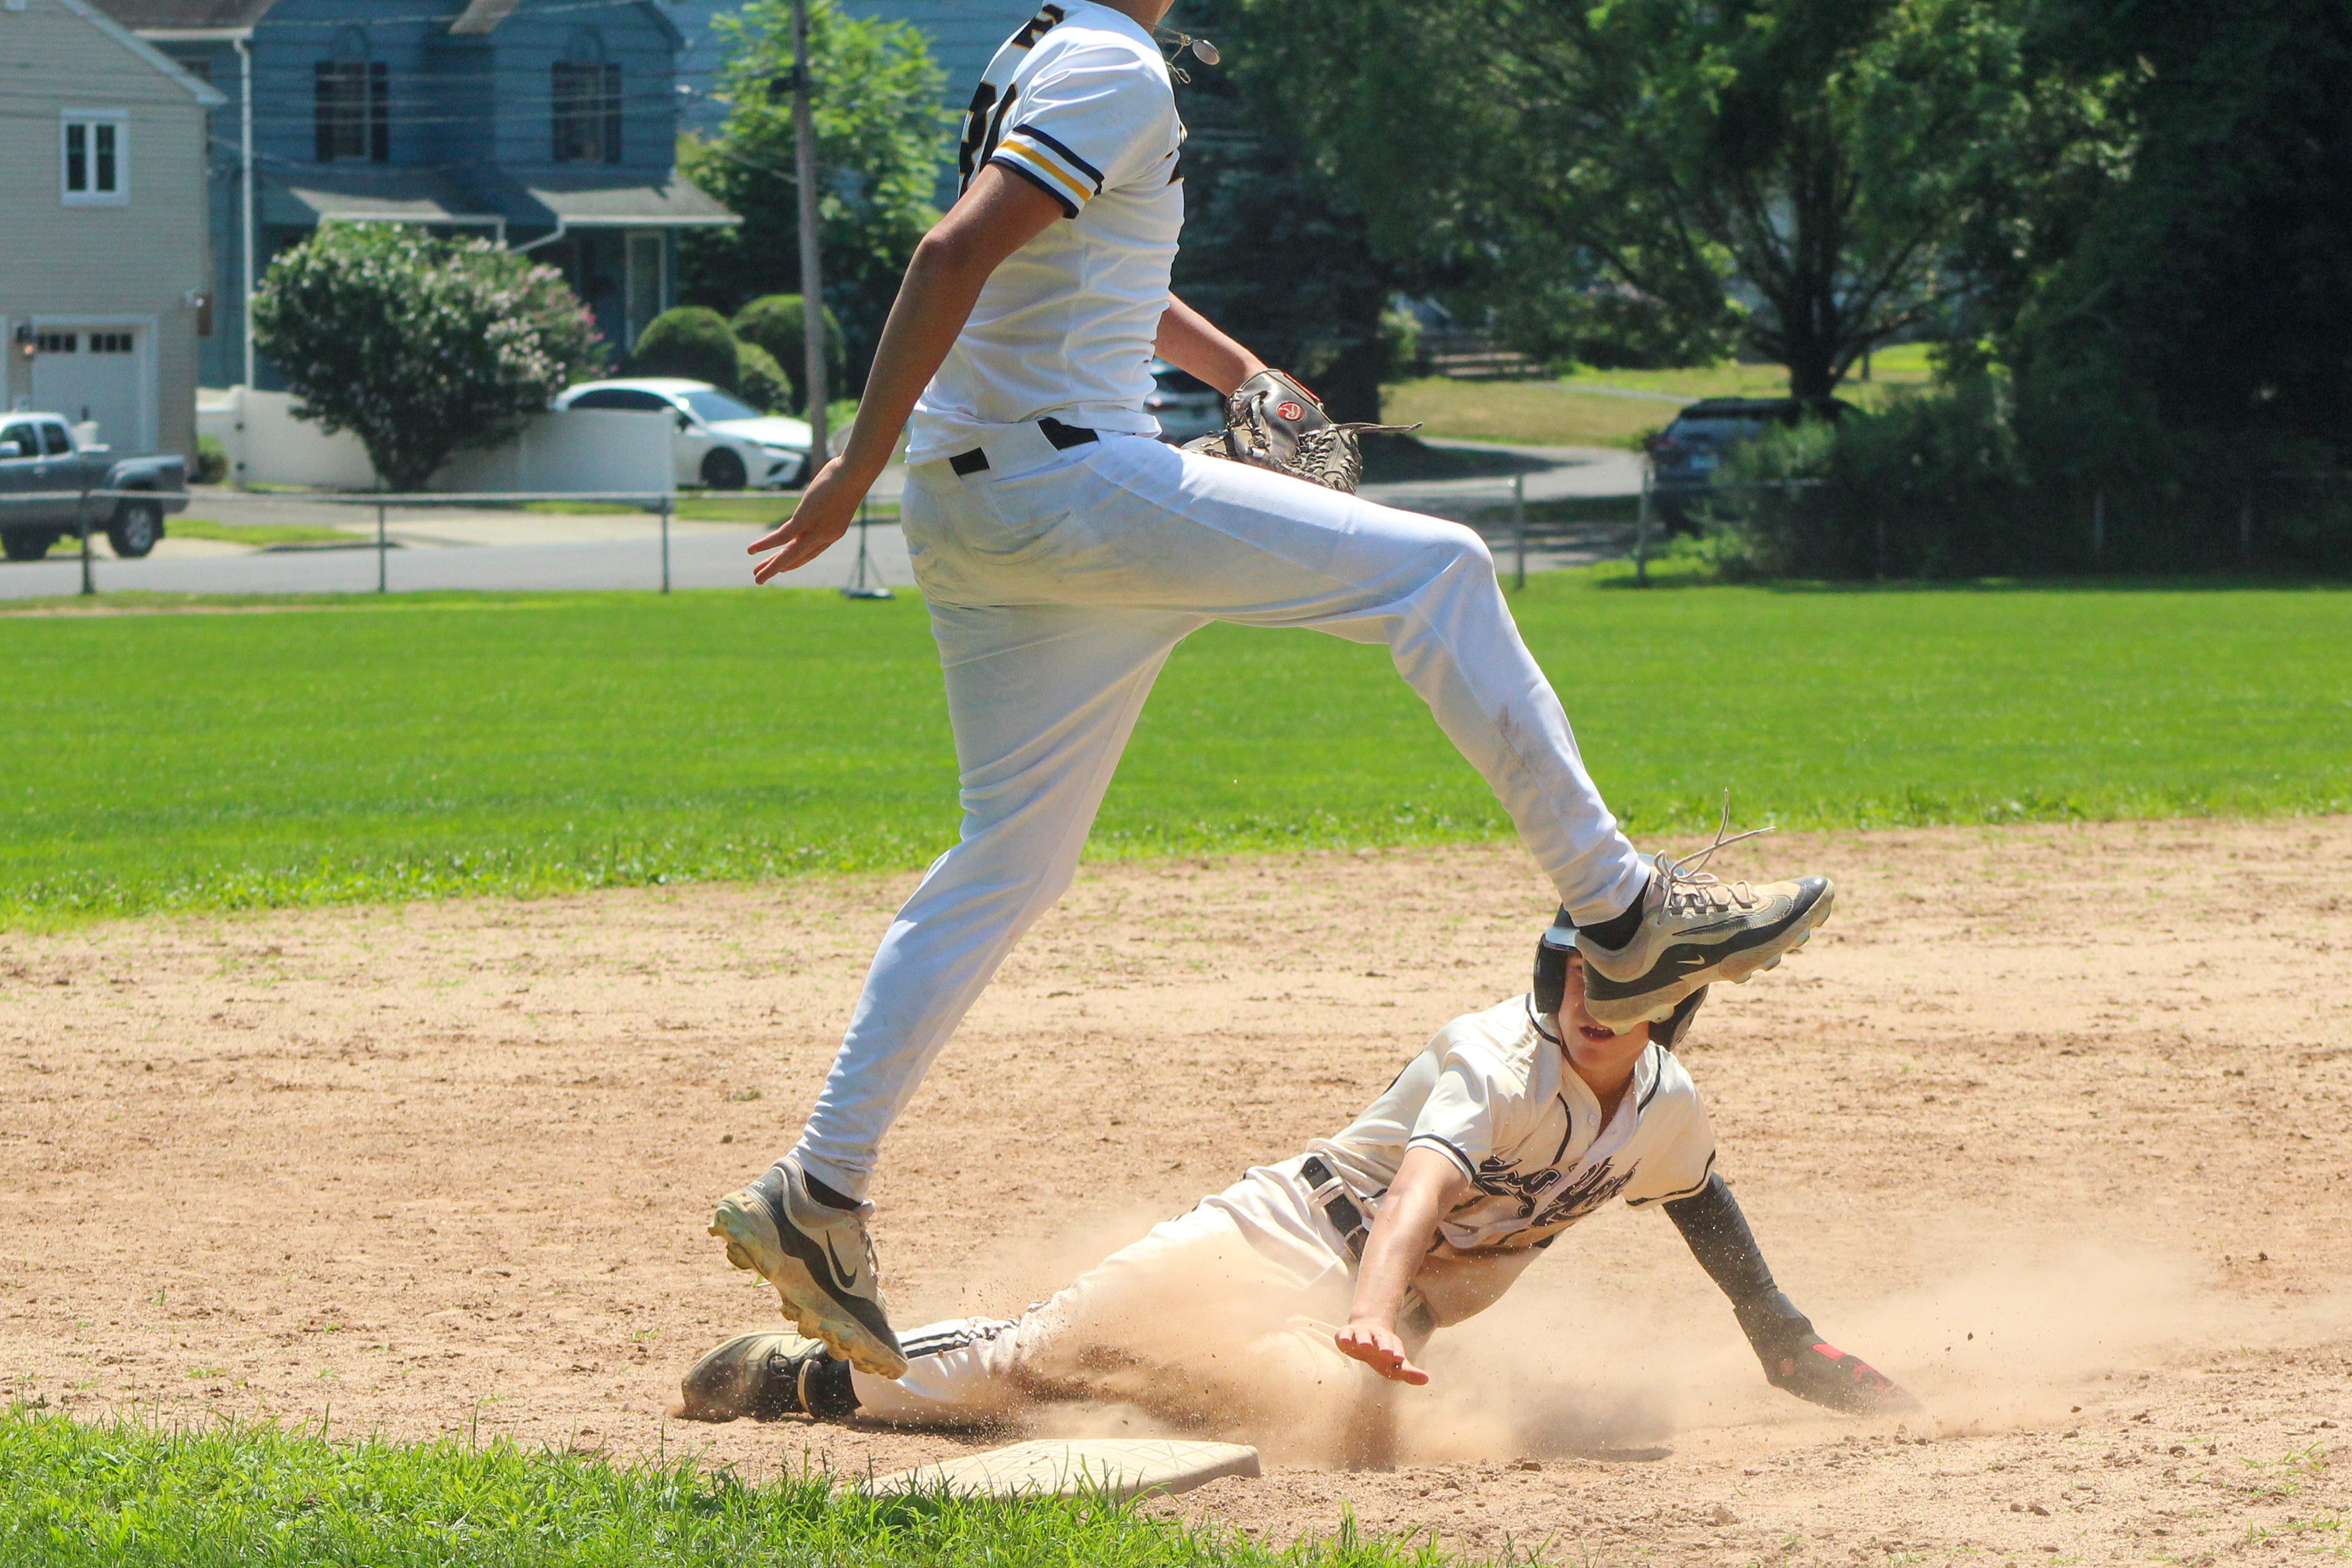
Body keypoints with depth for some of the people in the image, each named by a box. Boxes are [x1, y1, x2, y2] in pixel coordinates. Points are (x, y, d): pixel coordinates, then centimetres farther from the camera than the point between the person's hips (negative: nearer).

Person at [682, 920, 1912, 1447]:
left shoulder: (1665, 1108, 1)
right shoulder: (1497, 1063, -23)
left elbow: (1702, 1201, 25)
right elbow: (1419, 1185, -41)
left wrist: (1786, 1341, 27)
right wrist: (1371, 1313, -60)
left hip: (1380, 1318, 7)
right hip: (1278, 1243, -7)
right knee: (1037, 1354, -12)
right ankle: (809, 1372, 11)